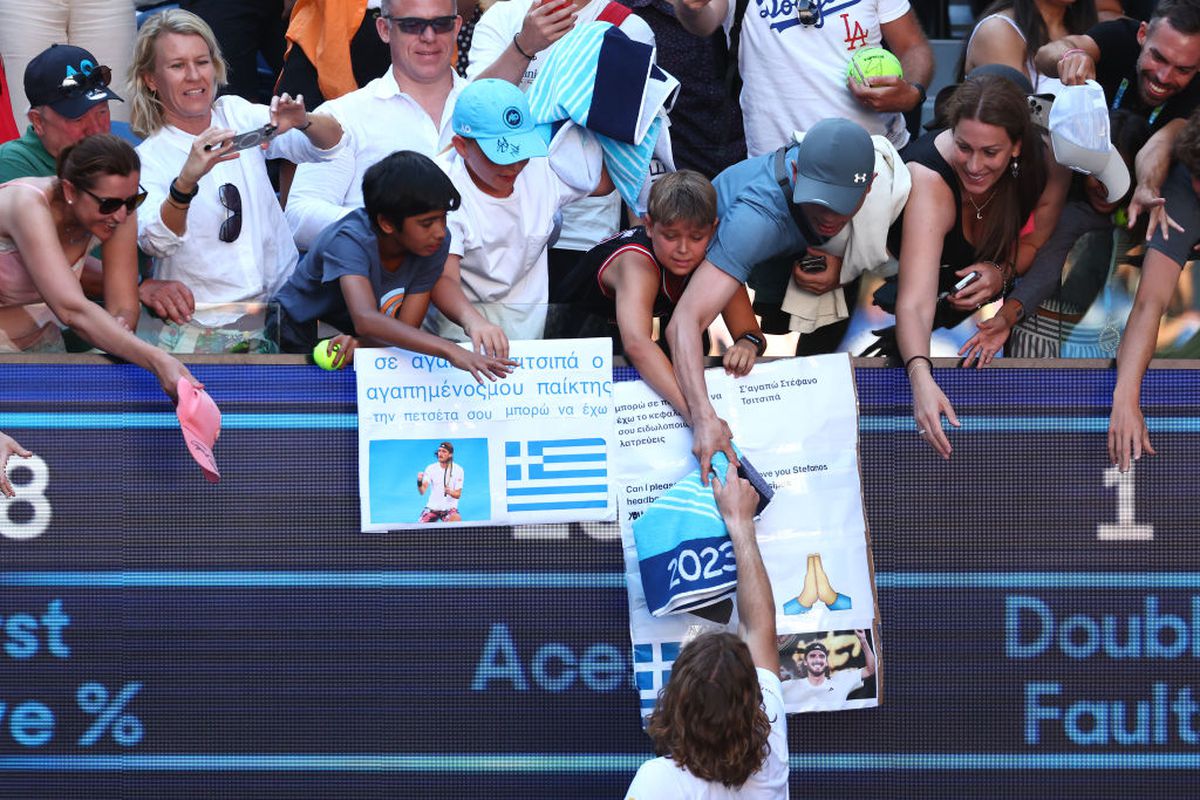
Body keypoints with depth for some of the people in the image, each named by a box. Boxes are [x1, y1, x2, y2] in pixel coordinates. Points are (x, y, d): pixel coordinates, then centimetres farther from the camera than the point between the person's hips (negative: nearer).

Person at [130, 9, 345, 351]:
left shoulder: (239, 115, 11)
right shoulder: (147, 159, -1)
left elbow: (331, 143, 5)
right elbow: (155, 242, -19)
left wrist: (302, 122, -19)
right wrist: (187, 179, -38)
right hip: (201, 321, -3)